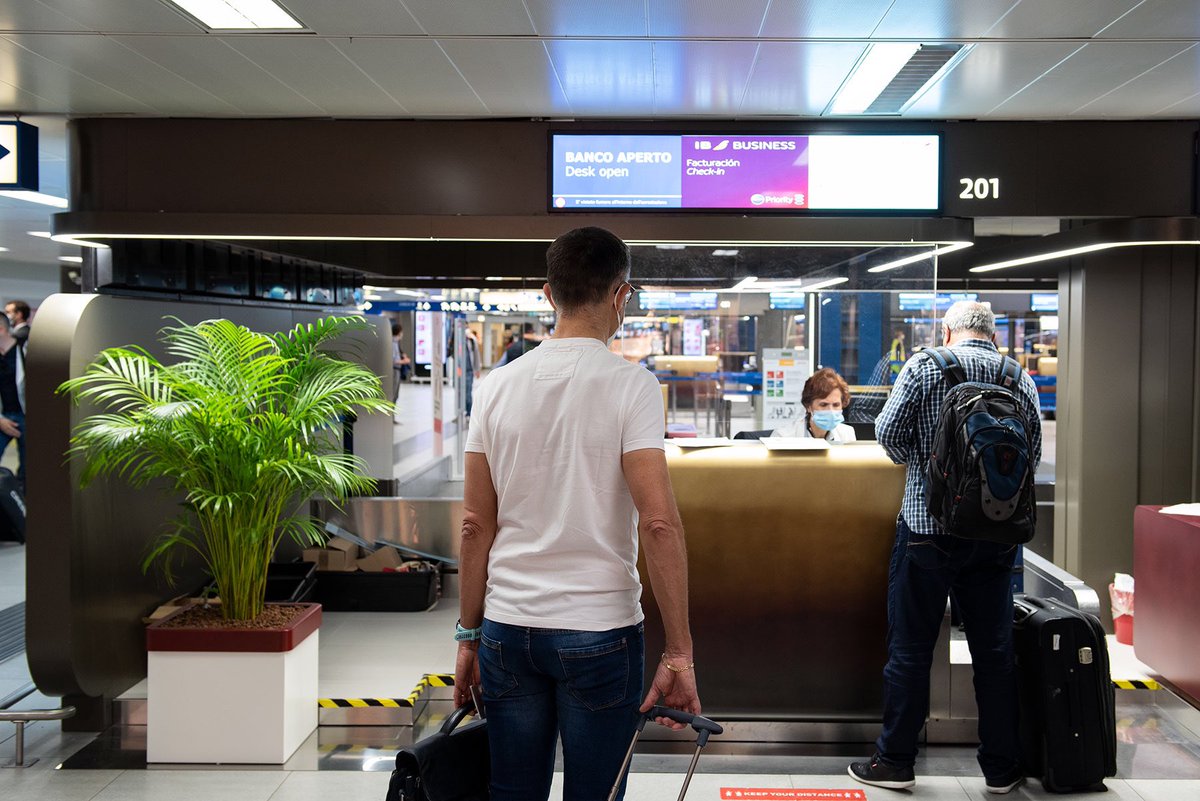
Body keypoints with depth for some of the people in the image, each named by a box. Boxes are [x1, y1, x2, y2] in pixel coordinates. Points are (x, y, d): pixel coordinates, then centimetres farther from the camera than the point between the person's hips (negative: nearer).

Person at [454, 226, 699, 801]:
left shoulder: (497, 386, 3)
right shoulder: (629, 385, -9)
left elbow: (476, 525, 4)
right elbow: (658, 523, -17)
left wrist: (470, 634, 12)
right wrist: (678, 652, -13)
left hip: (507, 627, 4)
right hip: (599, 631, -4)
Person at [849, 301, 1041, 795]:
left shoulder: (925, 365, -4)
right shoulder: (1020, 379, 6)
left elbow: (888, 431, -8)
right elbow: (1032, 457, 8)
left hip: (929, 526, -3)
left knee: (910, 647, 4)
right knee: (994, 648, 11)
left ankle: (895, 761, 12)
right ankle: (1001, 767, 20)